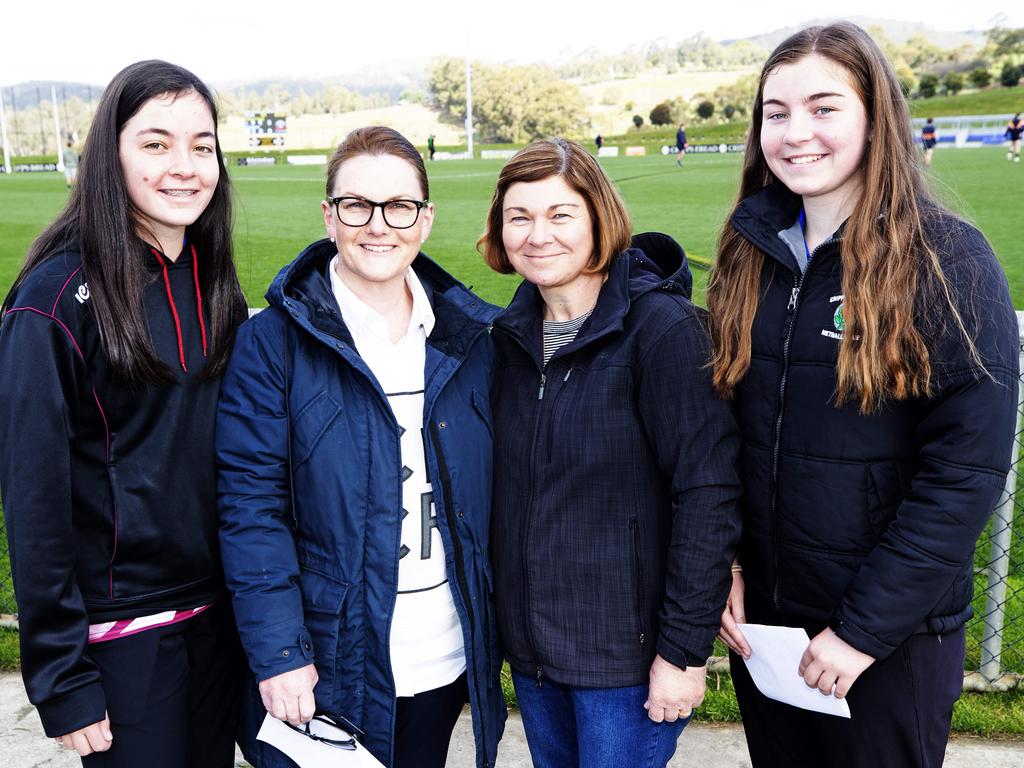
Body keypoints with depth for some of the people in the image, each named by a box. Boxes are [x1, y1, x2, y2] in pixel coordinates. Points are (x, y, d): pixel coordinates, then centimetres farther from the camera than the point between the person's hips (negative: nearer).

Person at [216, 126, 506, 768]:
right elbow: (251, 507, -12)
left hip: (448, 660, 4)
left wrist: (497, 623, 5)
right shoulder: (273, 342, -10)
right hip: (329, 668, -3)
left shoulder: (471, 336, 1)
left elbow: (492, 487, 7)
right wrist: (278, 654, -16)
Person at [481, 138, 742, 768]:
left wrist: (685, 649, -17)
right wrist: (507, 611, 6)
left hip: (628, 652, -6)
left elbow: (709, 494, -19)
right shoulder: (513, 333, 2)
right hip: (530, 644, 6)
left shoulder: (663, 327, -17)